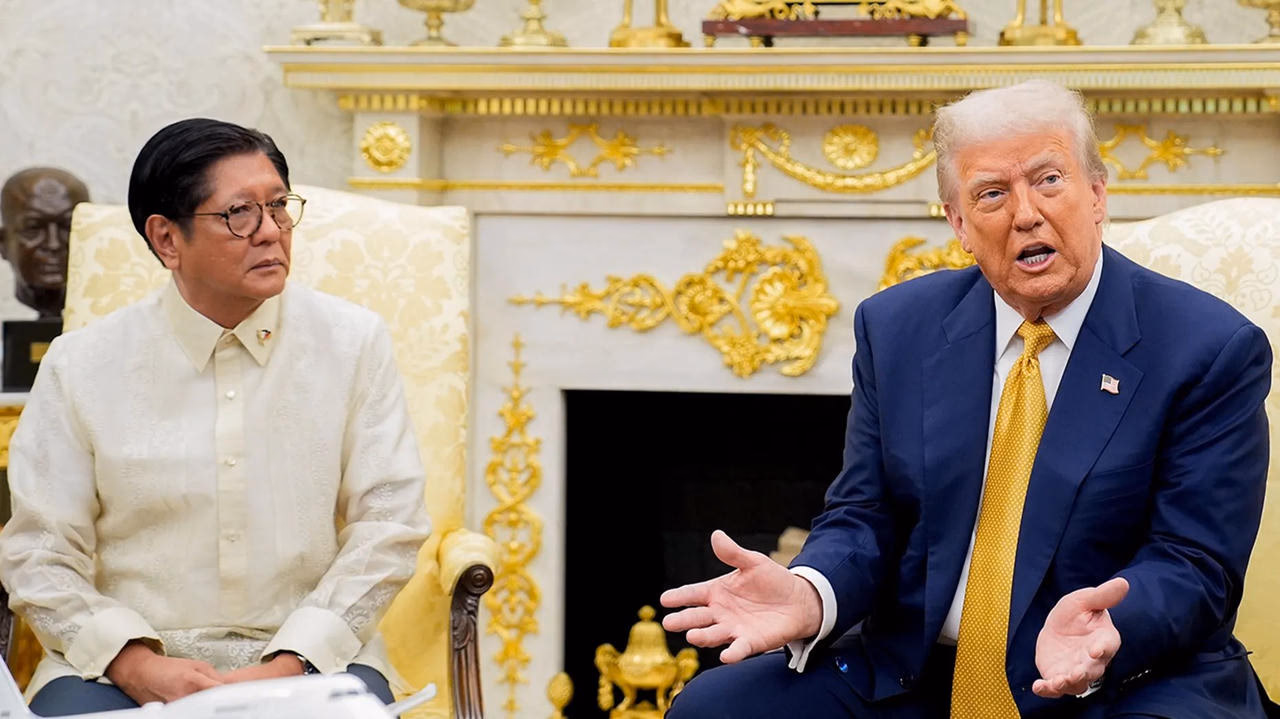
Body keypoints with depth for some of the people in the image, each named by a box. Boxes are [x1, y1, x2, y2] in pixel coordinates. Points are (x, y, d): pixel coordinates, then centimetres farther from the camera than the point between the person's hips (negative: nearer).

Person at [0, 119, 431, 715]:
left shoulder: (353, 342, 5)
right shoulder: (80, 366, 3)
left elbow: (387, 525, 1)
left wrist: (286, 666, -11)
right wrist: (137, 664, -14)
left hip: (307, 658, 1)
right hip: (123, 663, 0)